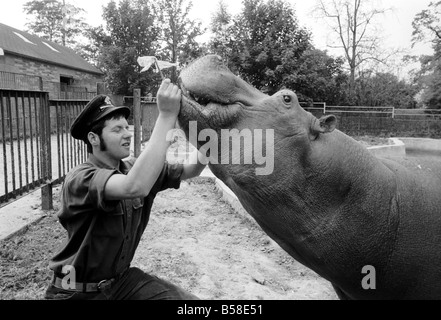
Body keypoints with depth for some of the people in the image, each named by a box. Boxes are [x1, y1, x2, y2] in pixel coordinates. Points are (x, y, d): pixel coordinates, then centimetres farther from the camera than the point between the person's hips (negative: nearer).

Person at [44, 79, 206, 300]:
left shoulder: (133, 168, -3)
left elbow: (191, 170, -3)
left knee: (188, 299, -8)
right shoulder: (79, 178, -23)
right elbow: (135, 187, -41)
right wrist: (167, 115, -40)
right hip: (78, 291, -4)